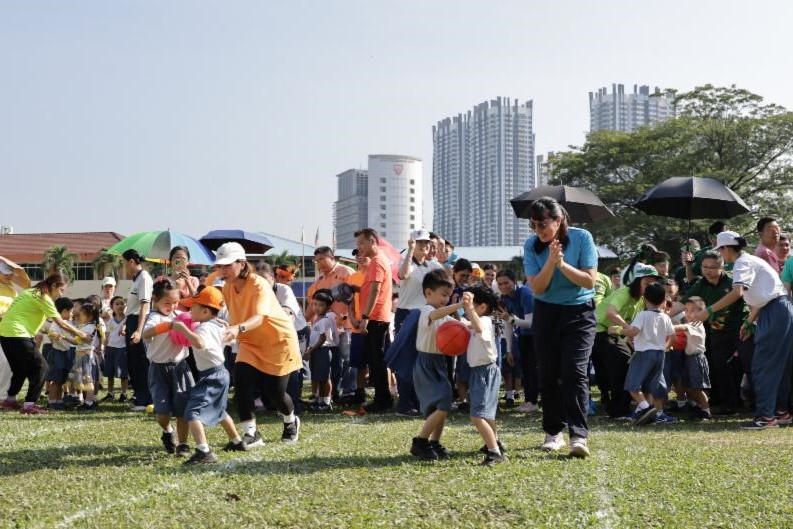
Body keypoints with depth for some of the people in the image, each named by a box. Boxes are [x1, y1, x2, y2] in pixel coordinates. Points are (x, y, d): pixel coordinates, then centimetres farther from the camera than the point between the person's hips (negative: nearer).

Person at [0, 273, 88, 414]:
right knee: (40, 367, -4)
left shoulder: (32, 292, 19)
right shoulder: (44, 298, -8)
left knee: (20, 368, 23)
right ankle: (29, 404, -7)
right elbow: (61, 323, -9)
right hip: (17, 335, -9)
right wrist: (80, 334, 2)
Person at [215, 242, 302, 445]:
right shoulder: (227, 288, -6)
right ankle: (251, 433, -13)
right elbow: (234, 317, 1)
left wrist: (239, 329, -61)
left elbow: (259, 318, -44)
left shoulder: (259, 285, -28)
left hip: (279, 340, -5)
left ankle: (291, 422, 34)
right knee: (241, 379, -19)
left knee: (275, 391, 0)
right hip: (251, 343, 5)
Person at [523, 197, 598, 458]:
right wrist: (551, 261, -25)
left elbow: (590, 281, -14)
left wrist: (562, 264, -25)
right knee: (547, 373, 4)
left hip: (579, 312, -3)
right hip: (546, 312, 3)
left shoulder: (581, 238, -11)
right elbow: (537, 288, -11)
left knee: (574, 371, -15)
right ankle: (553, 432, 17)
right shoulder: (532, 245, -5)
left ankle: (579, 436, -19)